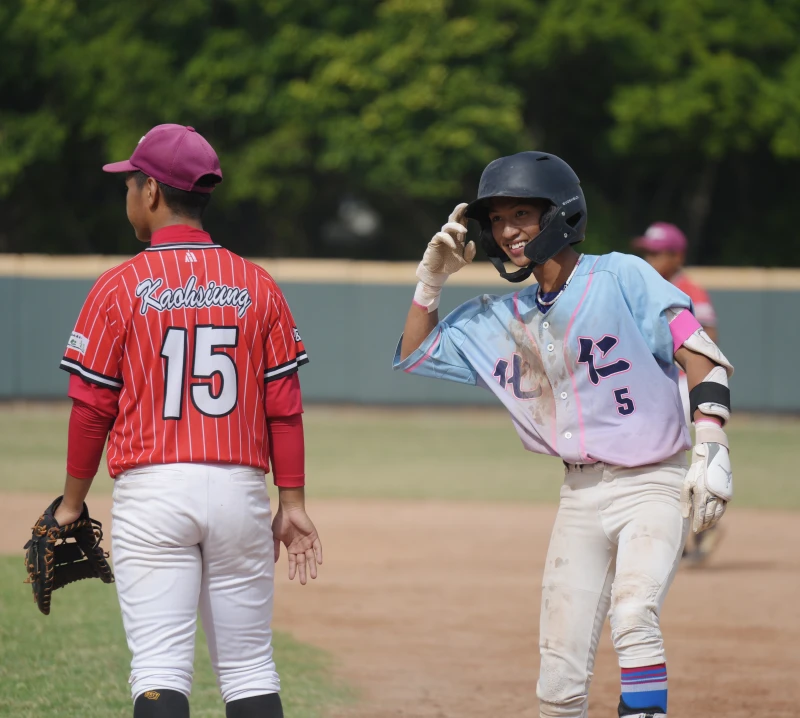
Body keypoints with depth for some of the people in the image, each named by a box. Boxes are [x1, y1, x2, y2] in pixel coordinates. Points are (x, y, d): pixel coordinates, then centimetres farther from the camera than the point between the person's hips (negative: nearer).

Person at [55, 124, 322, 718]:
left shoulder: (120, 288, -3)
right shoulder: (258, 286, 5)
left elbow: (92, 409, -1)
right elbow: (285, 406, 4)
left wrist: (73, 503, 9)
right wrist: (292, 503, 8)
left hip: (152, 491, -3)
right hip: (241, 488, 3)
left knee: (160, 670, -5)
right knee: (250, 669, 9)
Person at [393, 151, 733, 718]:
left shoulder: (622, 278, -8)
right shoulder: (502, 319, 10)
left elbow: (702, 356, -13)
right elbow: (413, 354, 18)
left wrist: (711, 449, -23)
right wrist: (433, 278, 5)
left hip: (654, 484, -6)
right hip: (581, 495, 6)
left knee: (633, 613, -30)